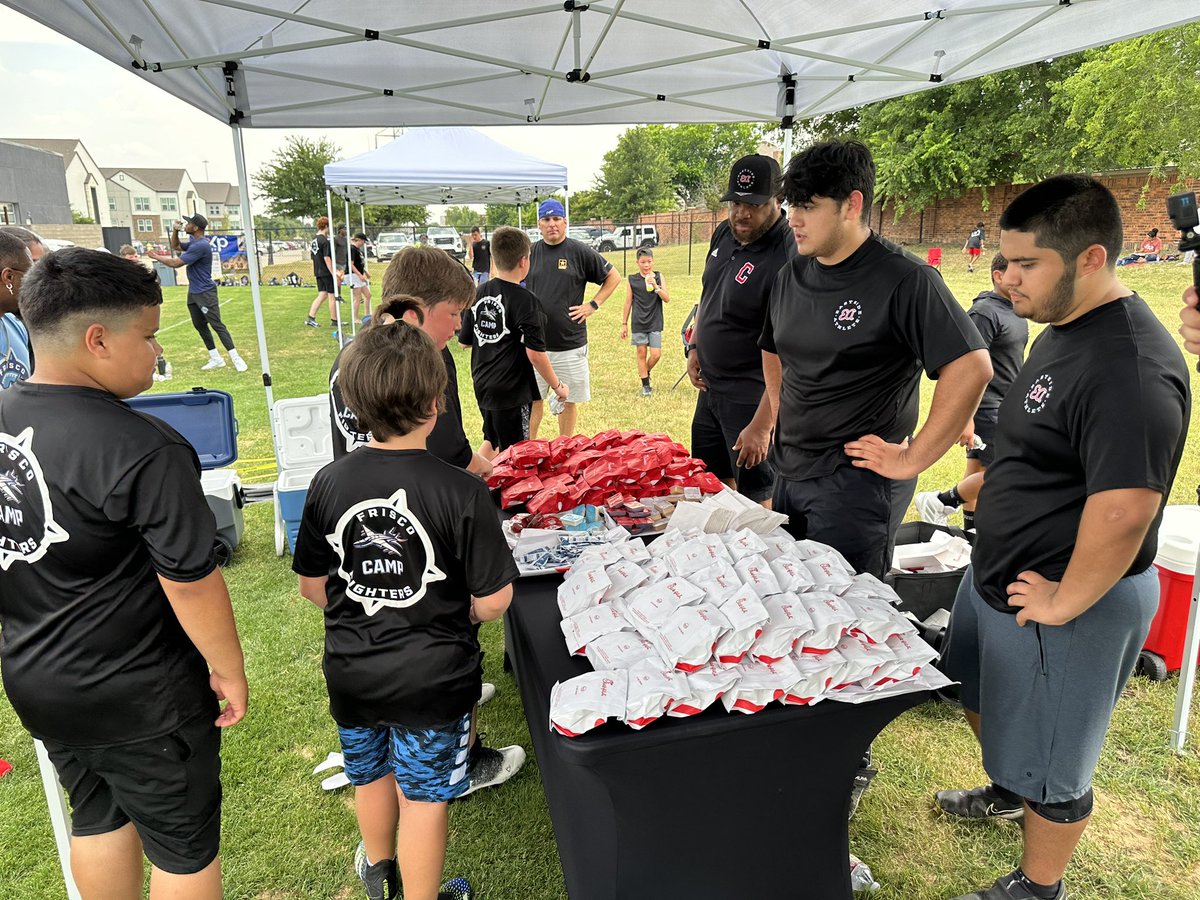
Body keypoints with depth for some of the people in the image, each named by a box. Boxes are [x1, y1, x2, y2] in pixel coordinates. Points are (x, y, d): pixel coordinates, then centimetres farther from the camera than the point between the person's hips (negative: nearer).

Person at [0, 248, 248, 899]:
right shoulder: (142, 452, -27)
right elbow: (190, 581, -23)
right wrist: (227, 670, -8)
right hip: (141, 698, -7)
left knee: (97, 817, 27)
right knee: (184, 845, 14)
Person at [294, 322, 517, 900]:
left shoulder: (328, 484, -11)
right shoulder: (462, 493, -23)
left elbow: (312, 584, -1)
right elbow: (492, 600, -17)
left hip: (351, 672, 5)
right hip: (433, 676, -5)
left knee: (371, 773, 28)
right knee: (424, 795, 14)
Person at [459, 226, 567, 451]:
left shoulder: (478, 293, 1)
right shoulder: (525, 301, -17)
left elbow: (464, 341, 9)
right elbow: (535, 353, -19)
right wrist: (557, 386, -6)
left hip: (482, 386, 7)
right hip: (512, 391, -6)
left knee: (490, 443, 25)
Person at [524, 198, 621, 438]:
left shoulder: (580, 251, -2)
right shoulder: (530, 252, 7)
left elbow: (613, 277, 7)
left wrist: (593, 305, -2)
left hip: (571, 344, -2)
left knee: (569, 400, 8)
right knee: (532, 400, 5)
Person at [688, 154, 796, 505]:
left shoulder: (787, 259, -24)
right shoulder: (724, 233, 2)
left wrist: (762, 426, -28)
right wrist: (694, 347, 9)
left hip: (752, 397, -8)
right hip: (710, 385, 8)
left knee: (755, 498, 5)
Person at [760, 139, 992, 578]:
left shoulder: (904, 279, -16)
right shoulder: (791, 275, 7)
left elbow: (972, 368, -23)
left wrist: (912, 460, -20)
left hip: (855, 481, -7)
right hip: (789, 472, 8)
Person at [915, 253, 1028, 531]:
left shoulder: (1015, 309, 12)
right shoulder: (984, 312, -17)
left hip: (1005, 407, 9)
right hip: (986, 409, -9)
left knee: (978, 469, 15)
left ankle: (970, 530, 24)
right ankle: (941, 501, 3)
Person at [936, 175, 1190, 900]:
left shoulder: (1130, 368, -28)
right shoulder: (1064, 330, 4)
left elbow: (1123, 512, -32)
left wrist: (1065, 603, -21)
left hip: (1069, 604, -10)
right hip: (999, 575, 10)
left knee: (1048, 768, 11)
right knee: (984, 702, 30)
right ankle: (1006, 795, 57)